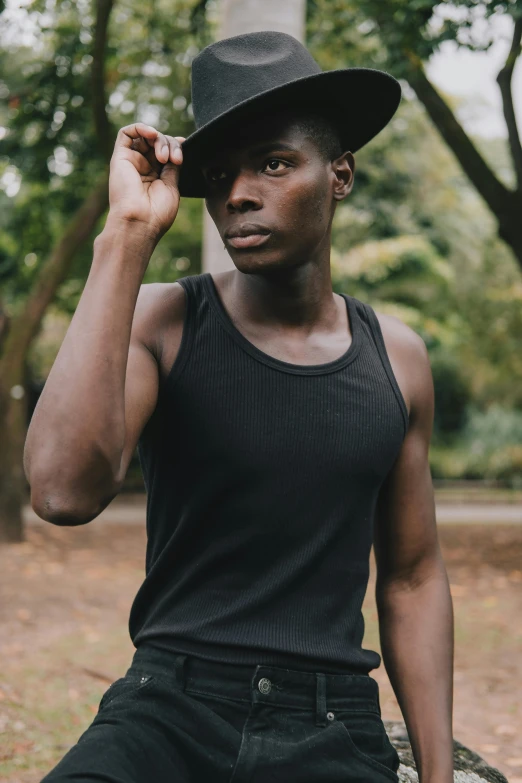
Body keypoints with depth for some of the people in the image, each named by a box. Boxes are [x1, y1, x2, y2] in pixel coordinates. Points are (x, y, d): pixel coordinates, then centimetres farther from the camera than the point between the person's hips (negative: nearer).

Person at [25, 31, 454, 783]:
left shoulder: (397, 358, 5)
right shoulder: (158, 322, -5)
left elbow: (412, 578, 13)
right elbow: (66, 490, -24)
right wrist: (126, 236, -21)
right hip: (171, 712, -3)